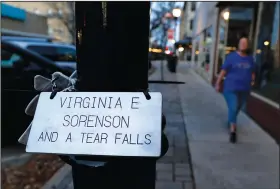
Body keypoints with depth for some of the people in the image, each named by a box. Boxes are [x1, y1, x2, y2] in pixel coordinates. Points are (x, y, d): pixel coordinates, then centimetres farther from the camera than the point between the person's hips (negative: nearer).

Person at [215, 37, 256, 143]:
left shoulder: (250, 59, 8)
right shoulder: (231, 56, -6)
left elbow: (252, 72, 19)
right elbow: (223, 71, -6)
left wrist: (252, 80, 3)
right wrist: (218, 83, -7)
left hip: (244, 89, 5)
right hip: (231, 88, -5)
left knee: (238, 108, 18)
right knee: (233, 108, -12)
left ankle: (230, 122, 44)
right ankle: (233, 131, -4)